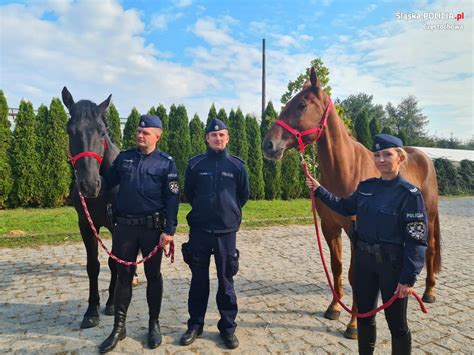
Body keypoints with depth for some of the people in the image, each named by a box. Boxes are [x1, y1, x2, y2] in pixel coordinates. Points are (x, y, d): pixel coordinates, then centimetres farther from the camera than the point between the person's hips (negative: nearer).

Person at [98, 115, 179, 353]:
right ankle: (119, 327, 26)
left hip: (152, 227, -2)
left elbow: (172, 199, -7)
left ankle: (154, 324, 28)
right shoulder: (123, 158, 7)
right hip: (125, 226, 3)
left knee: (153, 275, 11)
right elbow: (107, 183, 10)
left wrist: (169, 230, -13)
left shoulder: (166, 163, -4)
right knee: (124, 275, 11)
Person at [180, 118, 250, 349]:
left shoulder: (237, 165, 0)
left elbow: (244, 194, 10)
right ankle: (195, 325, 28)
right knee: (198, 280, 12)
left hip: (226, 231, 0)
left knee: (226, 281, 9)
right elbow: (188, 193, 11)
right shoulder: (195, 164, 1)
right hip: (199, 229, 1)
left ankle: (228, 327, 25)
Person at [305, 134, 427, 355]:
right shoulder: (366, 187, 2)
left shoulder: (409, 194, -14)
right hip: (363, 260, 6)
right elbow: (345, 207, 19)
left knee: (396, 323, 11)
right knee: (364, 315, 20)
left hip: (392, 263, -5)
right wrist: (319, 190, 12)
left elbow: (417, 241, -14)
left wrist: (408, 279, -17)